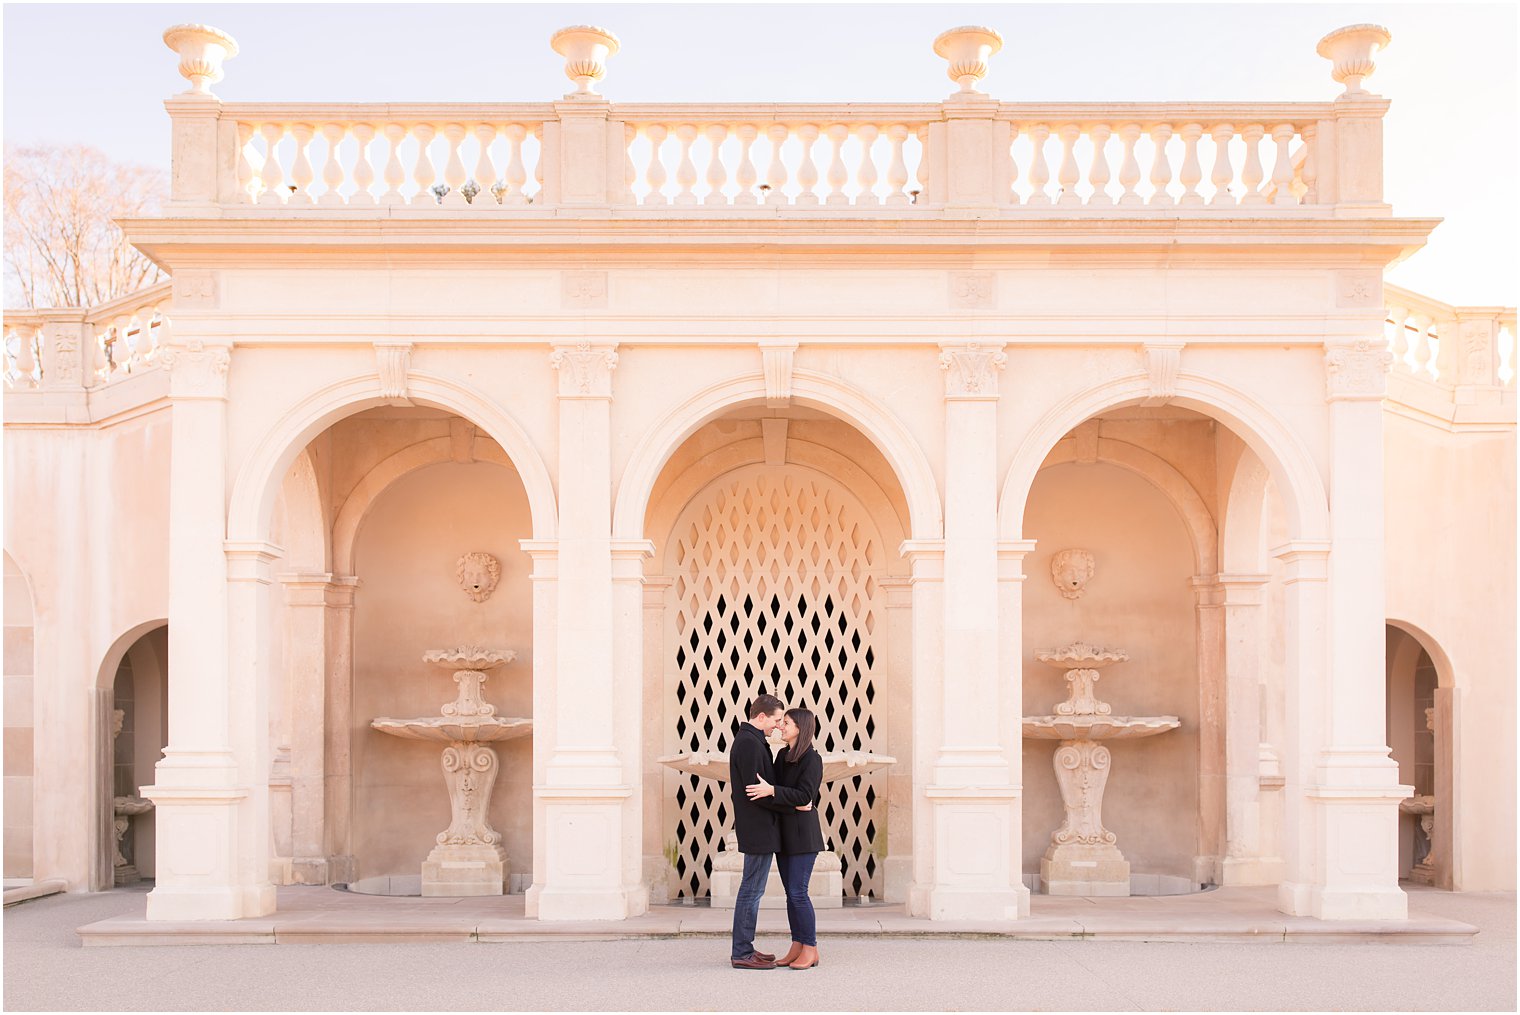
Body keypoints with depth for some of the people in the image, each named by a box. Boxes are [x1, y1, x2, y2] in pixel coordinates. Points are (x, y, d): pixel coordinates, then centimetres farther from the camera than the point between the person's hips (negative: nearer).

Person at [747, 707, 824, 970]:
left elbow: (804, 795, -22)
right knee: (791, 892, 8)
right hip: (783, 831, 8)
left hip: (803, 832, -8)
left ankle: (811, 949, 1)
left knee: (797, 892, -8)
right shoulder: (782, 756, 11)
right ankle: (797, 947, 14)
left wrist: (771, 790, -29)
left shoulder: (812, 759, -12)